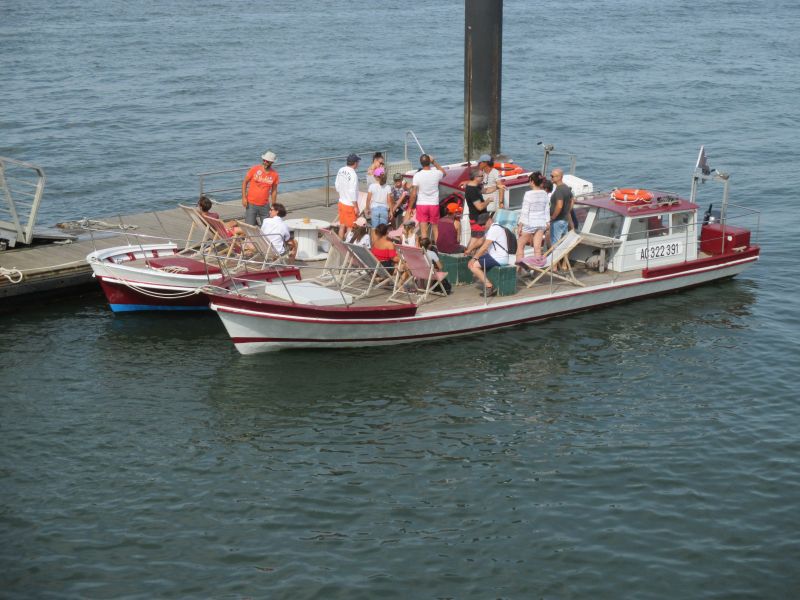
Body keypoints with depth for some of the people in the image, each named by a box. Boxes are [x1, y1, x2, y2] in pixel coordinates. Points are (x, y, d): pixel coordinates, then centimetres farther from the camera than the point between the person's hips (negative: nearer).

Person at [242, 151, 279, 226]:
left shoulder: (274, 174, -1)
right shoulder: (254, 169, -6)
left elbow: (274, 191, 8)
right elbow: (245, 182, 0)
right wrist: (244, 198, -8)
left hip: (264, 205, 2)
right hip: (251, 204, -2)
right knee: (249, 226, -6)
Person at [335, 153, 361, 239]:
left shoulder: (341, 171, 0)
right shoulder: (353, 174, -23)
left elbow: (337, 185, 10)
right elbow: (353, 192, -23)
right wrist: (356, 207, -15)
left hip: (341, 202, 8)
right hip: (350, 205, -8)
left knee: (342, 225, 16)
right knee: (350, 227, 2)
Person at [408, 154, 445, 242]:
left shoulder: (417, 175, -12)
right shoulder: (436, 173, -7)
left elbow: (413, 194, -10)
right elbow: (443, 172, 21)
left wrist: (410, 207, 0)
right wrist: (434, 162, 19)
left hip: (421, 205, -2)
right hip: (434, 204, 2)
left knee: (423, 231, 1)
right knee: (435, 229, 15)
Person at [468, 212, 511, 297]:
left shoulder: (494, 229, -16)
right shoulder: (491, 229, 16)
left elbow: (484, 247, -18)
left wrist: (475, 258, -11)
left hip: (499, 258, -11)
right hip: (493, 256, 11)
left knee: (473, 265, -16)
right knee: (471, 264, 10)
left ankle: (489, 287, -12)